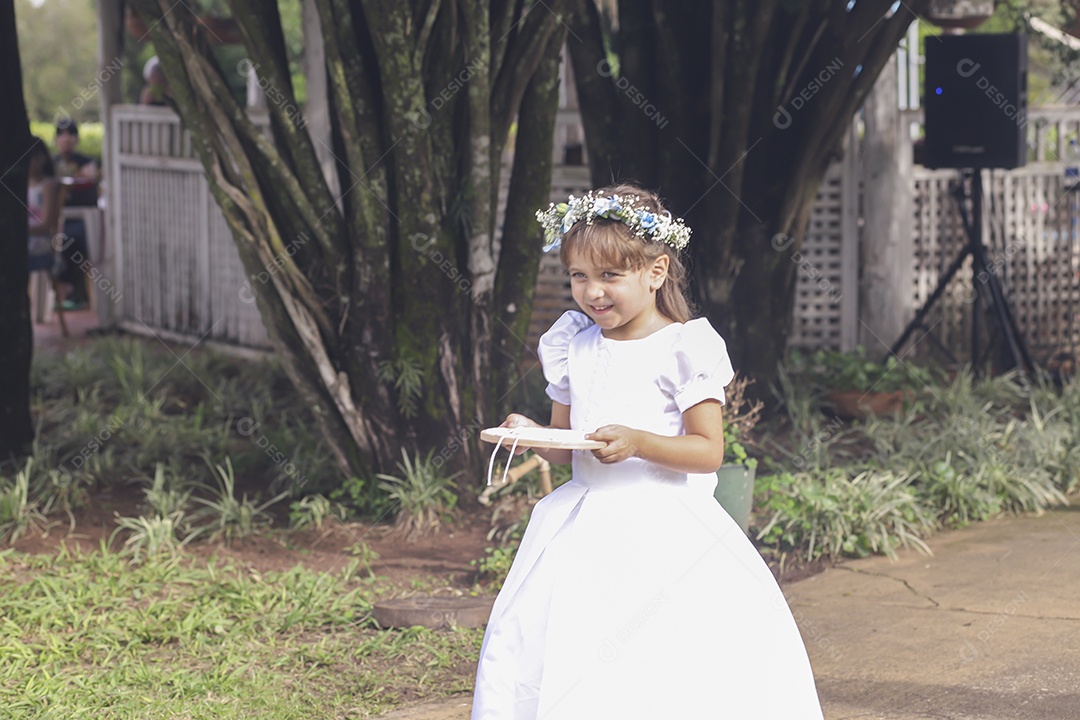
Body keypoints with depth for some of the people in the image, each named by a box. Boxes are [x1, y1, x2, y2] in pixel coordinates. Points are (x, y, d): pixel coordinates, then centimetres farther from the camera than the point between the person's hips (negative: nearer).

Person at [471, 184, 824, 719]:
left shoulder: (684, 348, -6)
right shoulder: (573, 348, 11)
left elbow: (708, 451, -9)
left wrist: (639, 443, -23)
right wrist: (532, 436, -4)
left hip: (665, 530, -5)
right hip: (585, 529, 6)